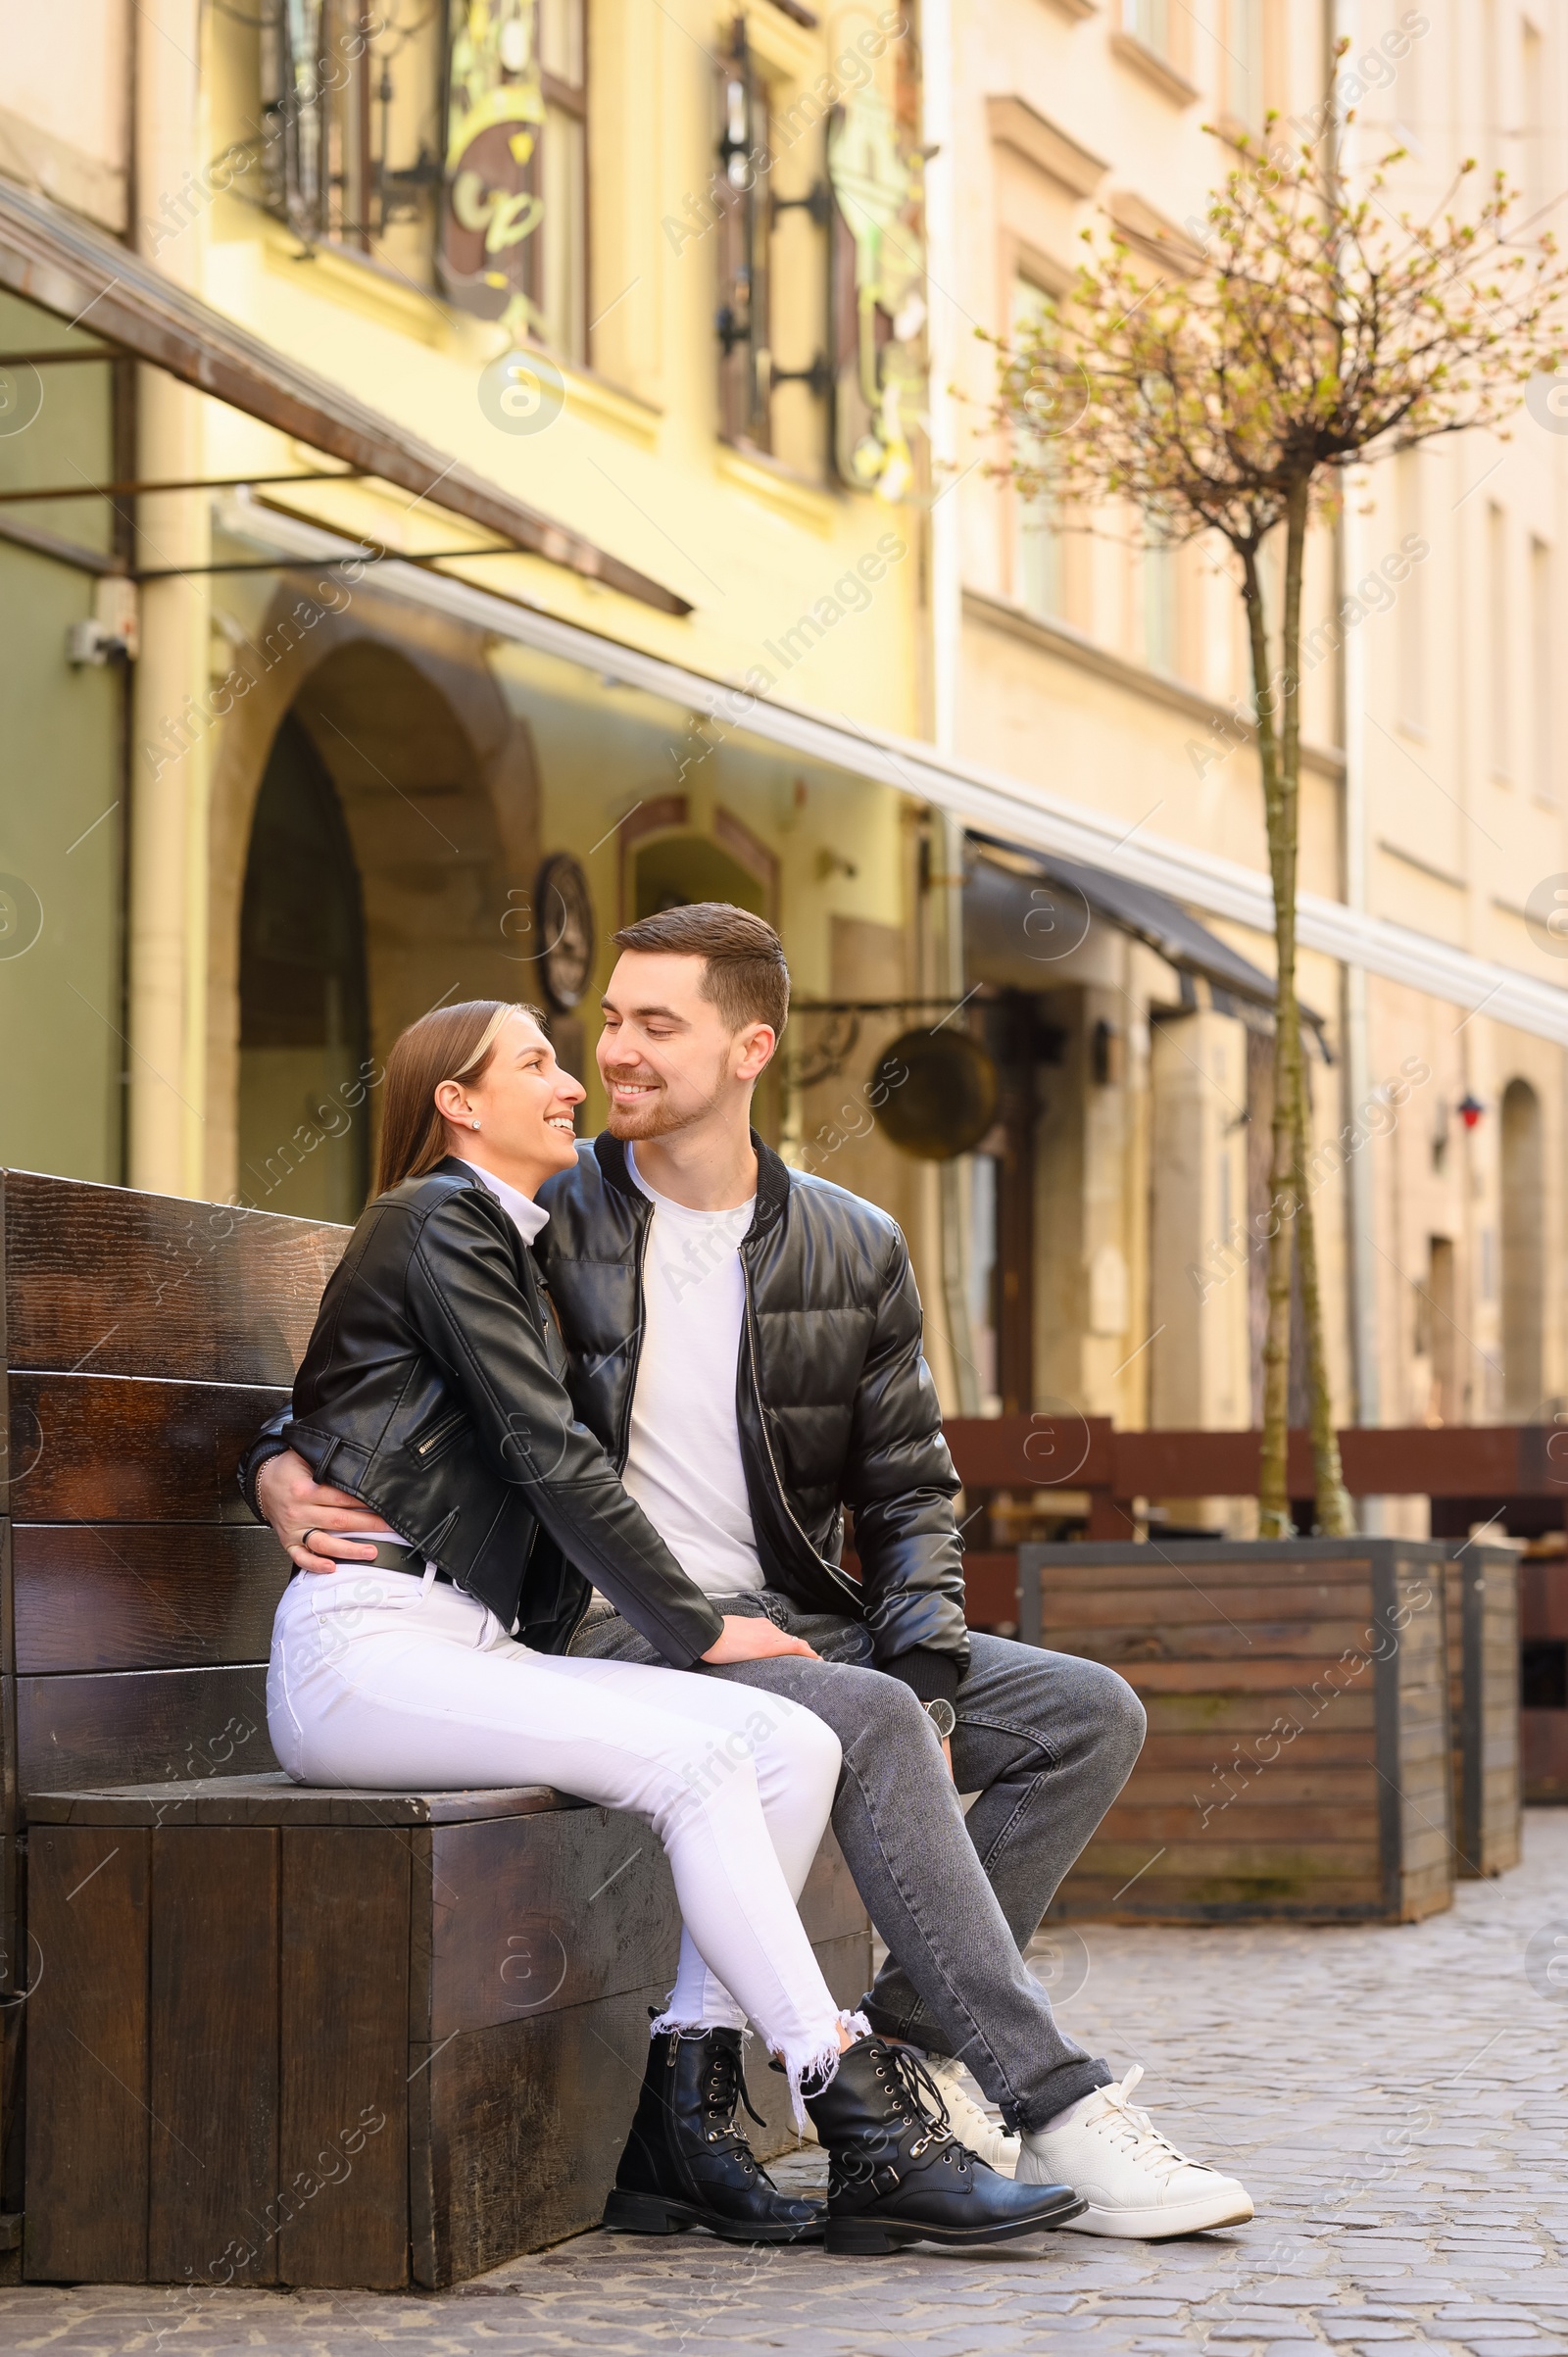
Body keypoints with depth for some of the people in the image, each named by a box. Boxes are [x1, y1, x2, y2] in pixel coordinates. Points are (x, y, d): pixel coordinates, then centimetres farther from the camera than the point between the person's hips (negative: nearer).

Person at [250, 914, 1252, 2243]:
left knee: (1093, 1715, -9)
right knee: (869, 1721, -33)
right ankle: (1057, 2108, -33)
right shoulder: (546, 1225, 1)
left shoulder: (855, 1253, 8)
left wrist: (926, 1671, -6)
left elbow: (909, 1494, 10)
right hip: (619, 1636, -5)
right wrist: (282, 1466, -12)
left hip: (799, 1625, 5)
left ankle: (904, 2042, -9)